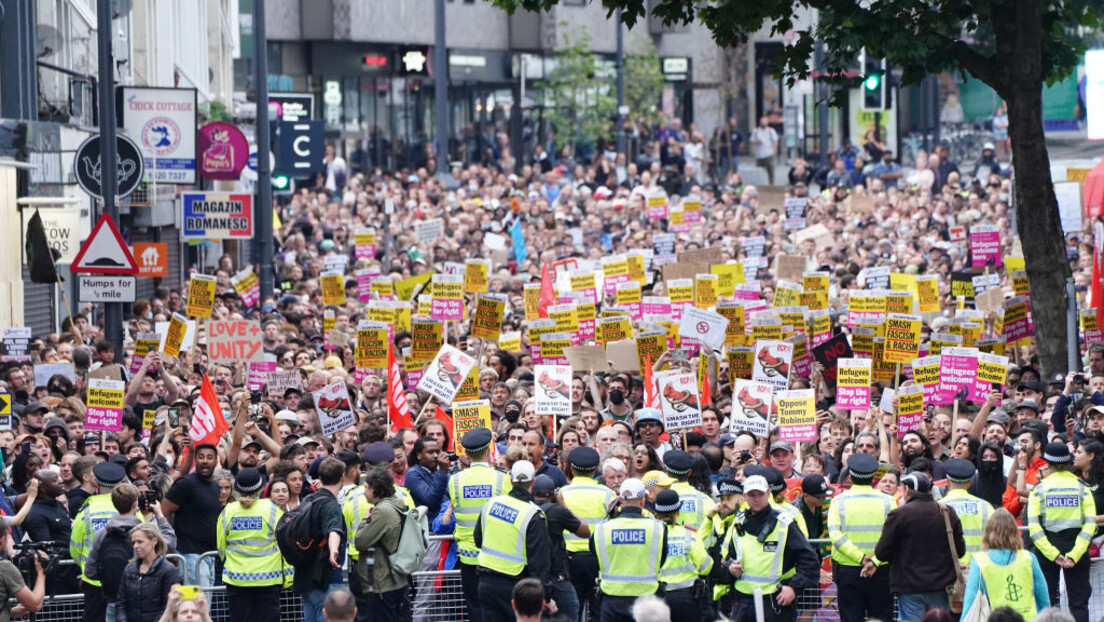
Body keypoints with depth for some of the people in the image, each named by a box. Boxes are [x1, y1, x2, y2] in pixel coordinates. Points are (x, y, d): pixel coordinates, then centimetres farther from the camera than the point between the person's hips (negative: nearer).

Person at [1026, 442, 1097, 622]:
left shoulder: (1039, 488, -2)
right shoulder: (1081, 488, 0)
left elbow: (1033, 527, -12)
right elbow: (1090, 524, -10)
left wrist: (1053, 554, -14)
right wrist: (1074, 555, -14)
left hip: (1047, 548, 0)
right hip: (1075, 547, 0)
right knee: (1078, 602, 2)